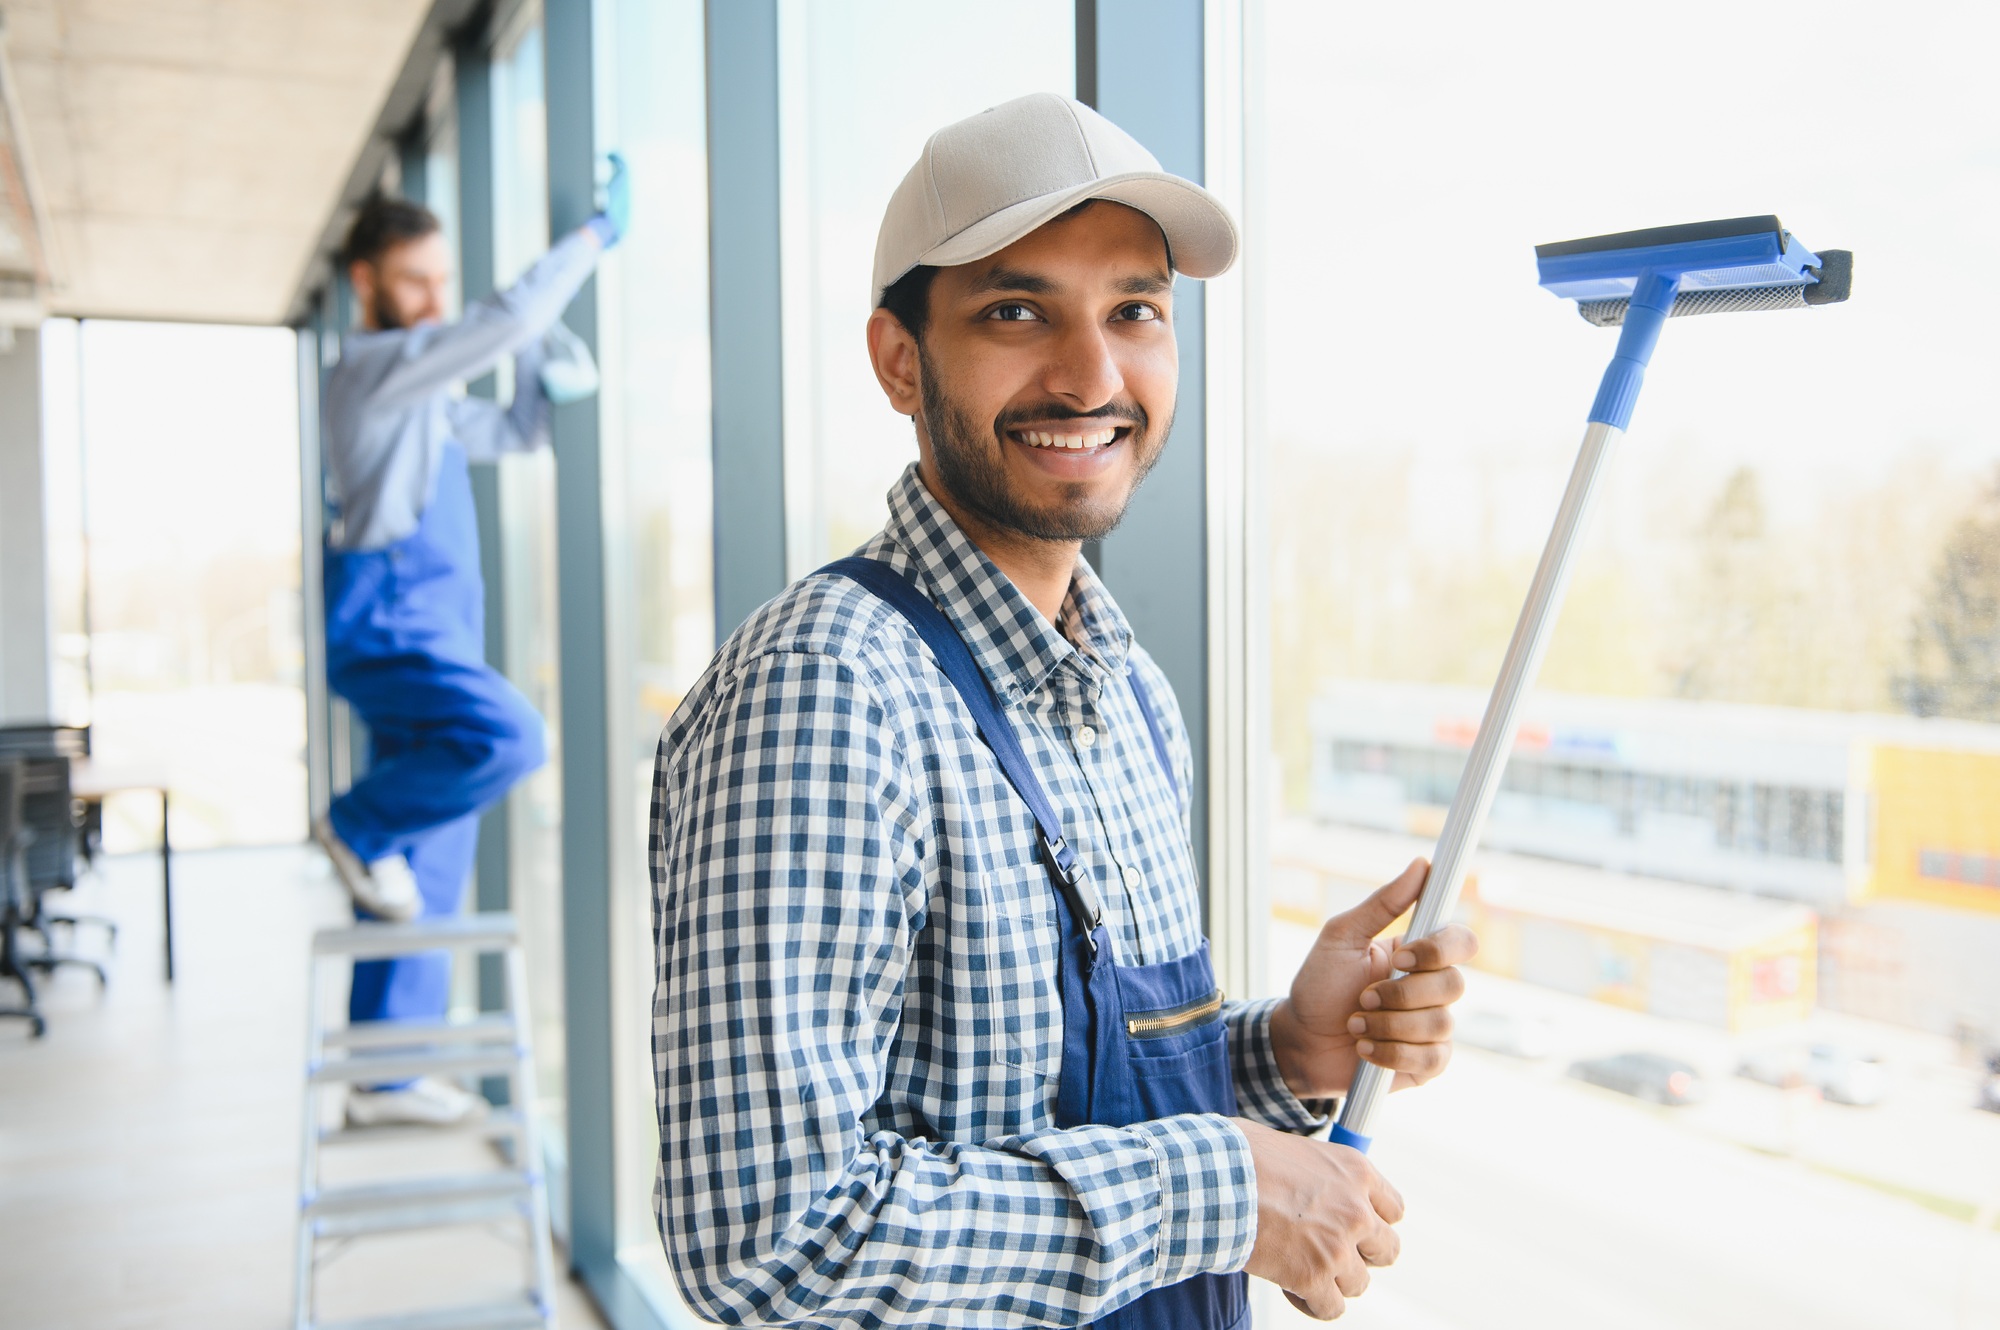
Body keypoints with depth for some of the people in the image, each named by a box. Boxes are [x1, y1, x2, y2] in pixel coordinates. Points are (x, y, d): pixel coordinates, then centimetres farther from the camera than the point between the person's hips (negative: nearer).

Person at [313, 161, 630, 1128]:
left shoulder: (426, 398, 23)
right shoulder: (373, 367, -6)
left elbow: (517, 432, 33)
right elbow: (510, 318, -16)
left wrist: (542, 356, 18)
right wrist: (598, 233, -7)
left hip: (433, 637, 9)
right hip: (385, 626, -9)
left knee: (431, 880, 6)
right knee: (508, 735, -35)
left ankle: (390, 1076, 12)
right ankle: (361, 827, -9)